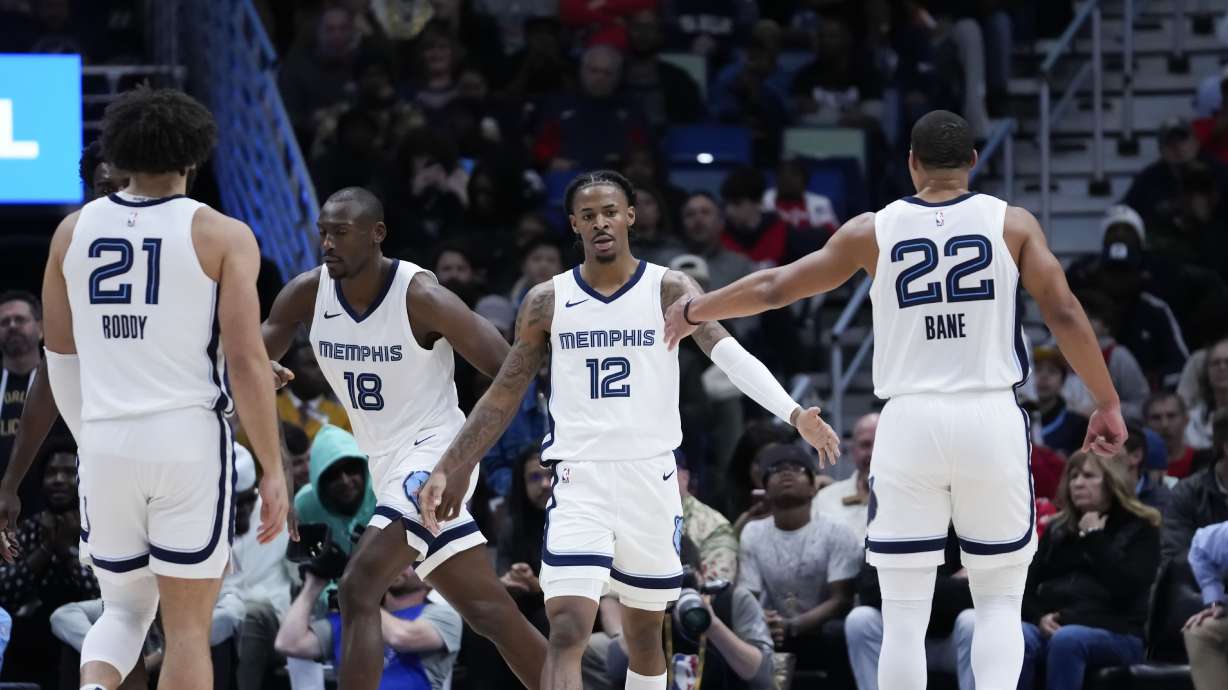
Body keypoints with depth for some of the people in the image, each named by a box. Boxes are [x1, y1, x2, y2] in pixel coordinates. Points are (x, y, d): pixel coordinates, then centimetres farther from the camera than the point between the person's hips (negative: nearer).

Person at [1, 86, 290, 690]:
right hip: (190, 439, -3)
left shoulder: (74, 231, 7)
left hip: (107, 440, 3)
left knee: (125, 607, 17)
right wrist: (273, 469, -4)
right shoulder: (222, 236, -4)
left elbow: (60, 358, 14)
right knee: (187, 624, 5)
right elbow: (247, 362, -10)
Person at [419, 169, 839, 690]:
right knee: (567, 631, -16)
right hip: (580, 479, -1)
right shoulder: (547, 301, 4)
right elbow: (503, 398, 10)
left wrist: (793, 414, -29)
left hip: (651, 476, 1)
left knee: (644, 635, 12)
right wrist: (448, 470, 5)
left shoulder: (669, 290, 0)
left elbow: (731, 356, -13)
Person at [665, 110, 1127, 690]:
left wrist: (694, 311, 28)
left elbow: (774, 288, 12)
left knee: (905, 615, 5)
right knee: (999, 604, 10)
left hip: (910, 423, 0)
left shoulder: (873, 231, 5)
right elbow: (1065, 316, -2)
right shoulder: (1012, 224, 4)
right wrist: (1107, 403, 8)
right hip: (991, 422, 0)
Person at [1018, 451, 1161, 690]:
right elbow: (1026, 586, 17)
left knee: (1067, 640, -39)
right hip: (1052, 627, 4)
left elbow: (1127, 588, -8)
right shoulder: (1057, 530, 24)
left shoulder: (1139, 528, 9)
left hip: (1114, 632, -4)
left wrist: (1093, 537, -2)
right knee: (1018, 639, -33)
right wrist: (1039, 617, -5)